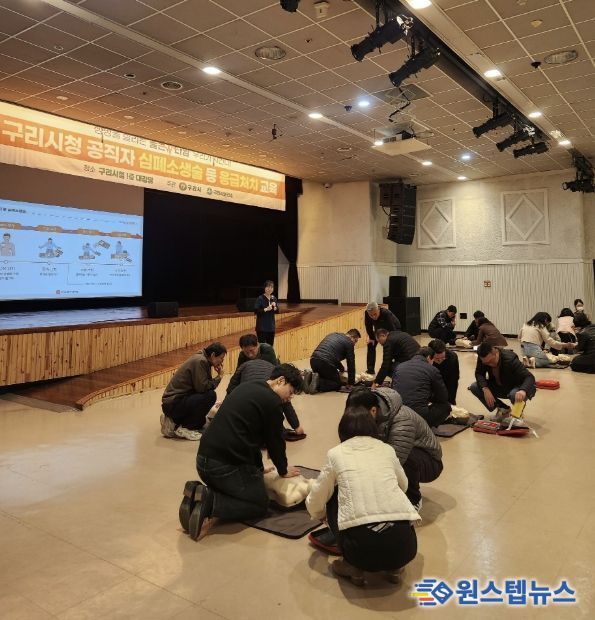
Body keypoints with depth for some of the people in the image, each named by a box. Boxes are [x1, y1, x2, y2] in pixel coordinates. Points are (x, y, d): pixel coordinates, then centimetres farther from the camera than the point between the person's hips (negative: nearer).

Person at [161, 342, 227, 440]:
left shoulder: (202, 360, 12)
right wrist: (219, 377, -11)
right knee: (210, 395, -23)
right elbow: (202, 387, -24)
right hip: (173, 403, -11)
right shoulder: (200, 361, -18)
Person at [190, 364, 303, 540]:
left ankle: (205, 495, 3)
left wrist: (258, 467, 29)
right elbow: (275, 441, 0)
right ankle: (210, 501, -9)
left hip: (203, 460, 9)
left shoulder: (247, 387, 17)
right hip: (228, 465, -8)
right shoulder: (271, 401, -10)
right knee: (260, 504, 11)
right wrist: (283, 470, 19)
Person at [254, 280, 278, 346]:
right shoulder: (260, 298, -10)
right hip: (262, 327, -6)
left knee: (270, 345, 10)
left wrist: (275, 307, -9)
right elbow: (256, 311, -15)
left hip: (271, 326, 6)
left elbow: (277, 311, 12)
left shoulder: (274, 298, 7)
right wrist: (266, 309, -24)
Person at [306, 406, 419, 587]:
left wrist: (321, 514, 41)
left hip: (362, 546, -2)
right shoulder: (387, 449, 16)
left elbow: (314, 504, 18)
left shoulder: (336, 453, 10)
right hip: (403, 544, 3)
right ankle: (394, 567, 18)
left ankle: (354, 566, 15)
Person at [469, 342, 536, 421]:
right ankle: (504, 410, 2)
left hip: (517, 387, -5)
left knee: (516, 395, -40)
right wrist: (485, 389, -32)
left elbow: (530, 377, -38)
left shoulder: (510, 359, -33)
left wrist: (523, 391, -60)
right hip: (498, 387, 5)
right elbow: (479, 374, -11)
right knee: (474, 387, -15)